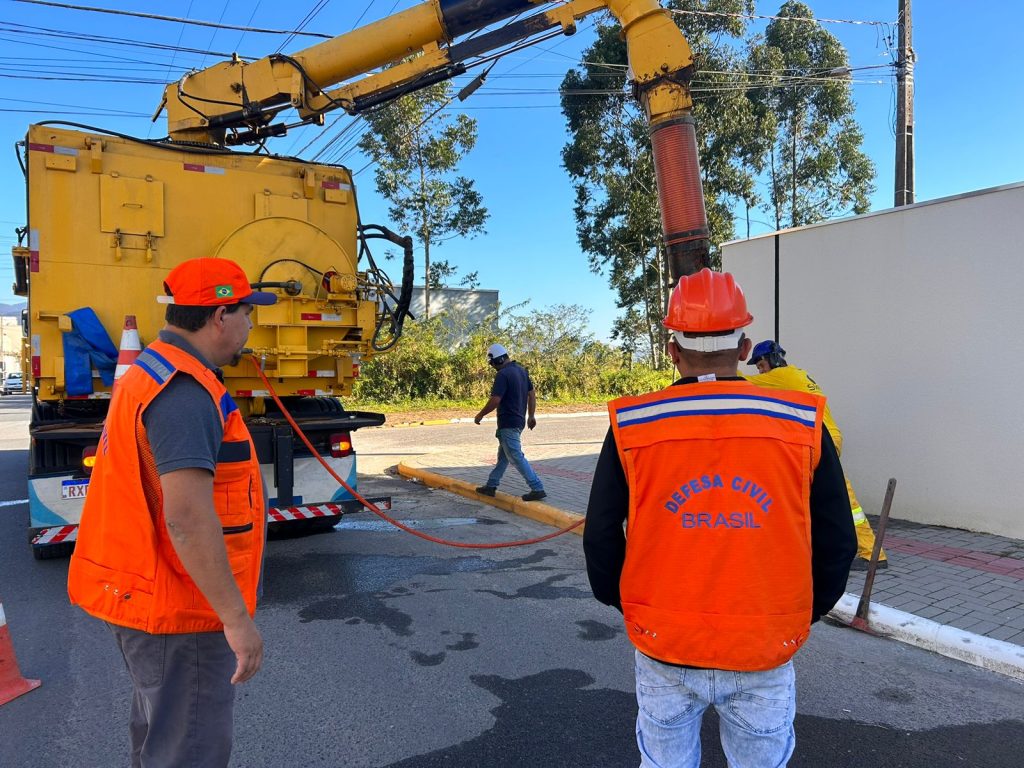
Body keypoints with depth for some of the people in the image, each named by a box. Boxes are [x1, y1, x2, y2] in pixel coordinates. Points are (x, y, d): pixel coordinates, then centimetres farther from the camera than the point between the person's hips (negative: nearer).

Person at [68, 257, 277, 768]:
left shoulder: (151, 371, 9)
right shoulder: (185, 392, -25)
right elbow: (187, 518, -31)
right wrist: (237, 618, -26)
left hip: (142, 594, 10)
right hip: (179, 611, -10)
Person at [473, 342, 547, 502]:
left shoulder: (503, 375, -19)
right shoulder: (521, 370, 9)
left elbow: (495, 401, -22)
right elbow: (532, 394, 14)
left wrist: (480, 415, -8)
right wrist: (531, 416, 21)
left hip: (508, 423, -10)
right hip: (519, 420, 10)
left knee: (516, 457, -4)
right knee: (503, 454, 17)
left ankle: (537, 489, -2)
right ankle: (491, 485, 27)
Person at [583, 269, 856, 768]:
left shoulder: (630, 427, -9)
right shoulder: (802, 425, -7)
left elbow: (600, 538, -3)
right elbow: (836, 541, 0)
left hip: (663, 651, 0)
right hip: (765, 653, 1)